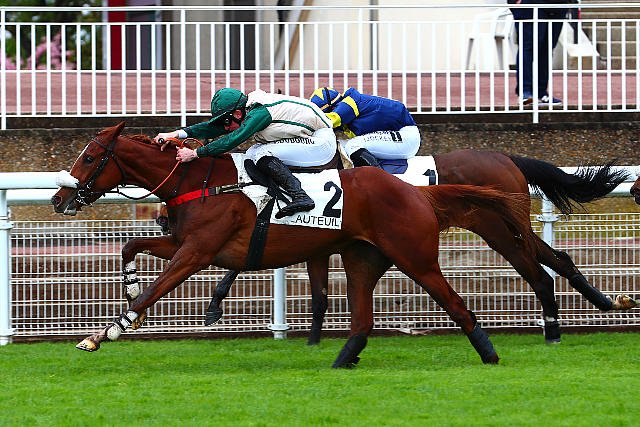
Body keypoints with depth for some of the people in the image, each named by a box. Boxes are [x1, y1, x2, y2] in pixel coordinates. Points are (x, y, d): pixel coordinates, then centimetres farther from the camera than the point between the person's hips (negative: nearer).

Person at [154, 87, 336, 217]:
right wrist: (179, 133, -6)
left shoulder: (259, 113, -23)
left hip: (321, 142, -10)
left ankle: (299, 196, -32)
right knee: (252, 154, 3)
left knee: (260, 154, -20)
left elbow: (233, 139, -29)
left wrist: (195, 153, -28)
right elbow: (213, 128, 5)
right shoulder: (249, 110, 4)